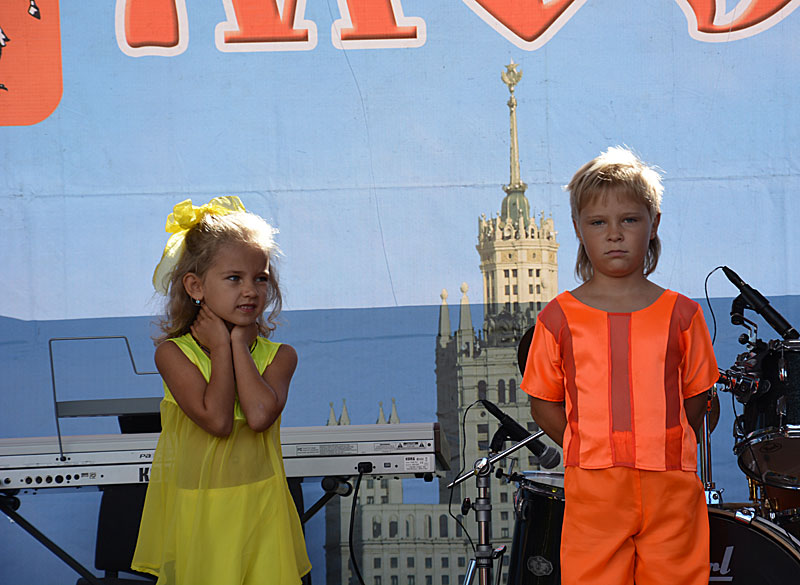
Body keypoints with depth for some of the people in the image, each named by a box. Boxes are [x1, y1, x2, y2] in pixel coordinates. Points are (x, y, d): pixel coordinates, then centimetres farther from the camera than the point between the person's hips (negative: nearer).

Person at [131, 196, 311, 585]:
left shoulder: (279, 356, -2)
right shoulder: (173, 353, -8)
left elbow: (259, 416, -22)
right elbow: (217, 420, -21)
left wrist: (239, 344, -13)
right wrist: (222, 348, -13)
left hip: (257, 509, 1)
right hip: (193, 512, -1)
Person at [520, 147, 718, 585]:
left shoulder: (680, 314, 6)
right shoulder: (559, 318, 4)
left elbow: (696, 397, 12)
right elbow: (543, 404, 7)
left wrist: (663, 447, 2)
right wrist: (591, 449, -1)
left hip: (671, 487, 1)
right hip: (592, 488, -1)